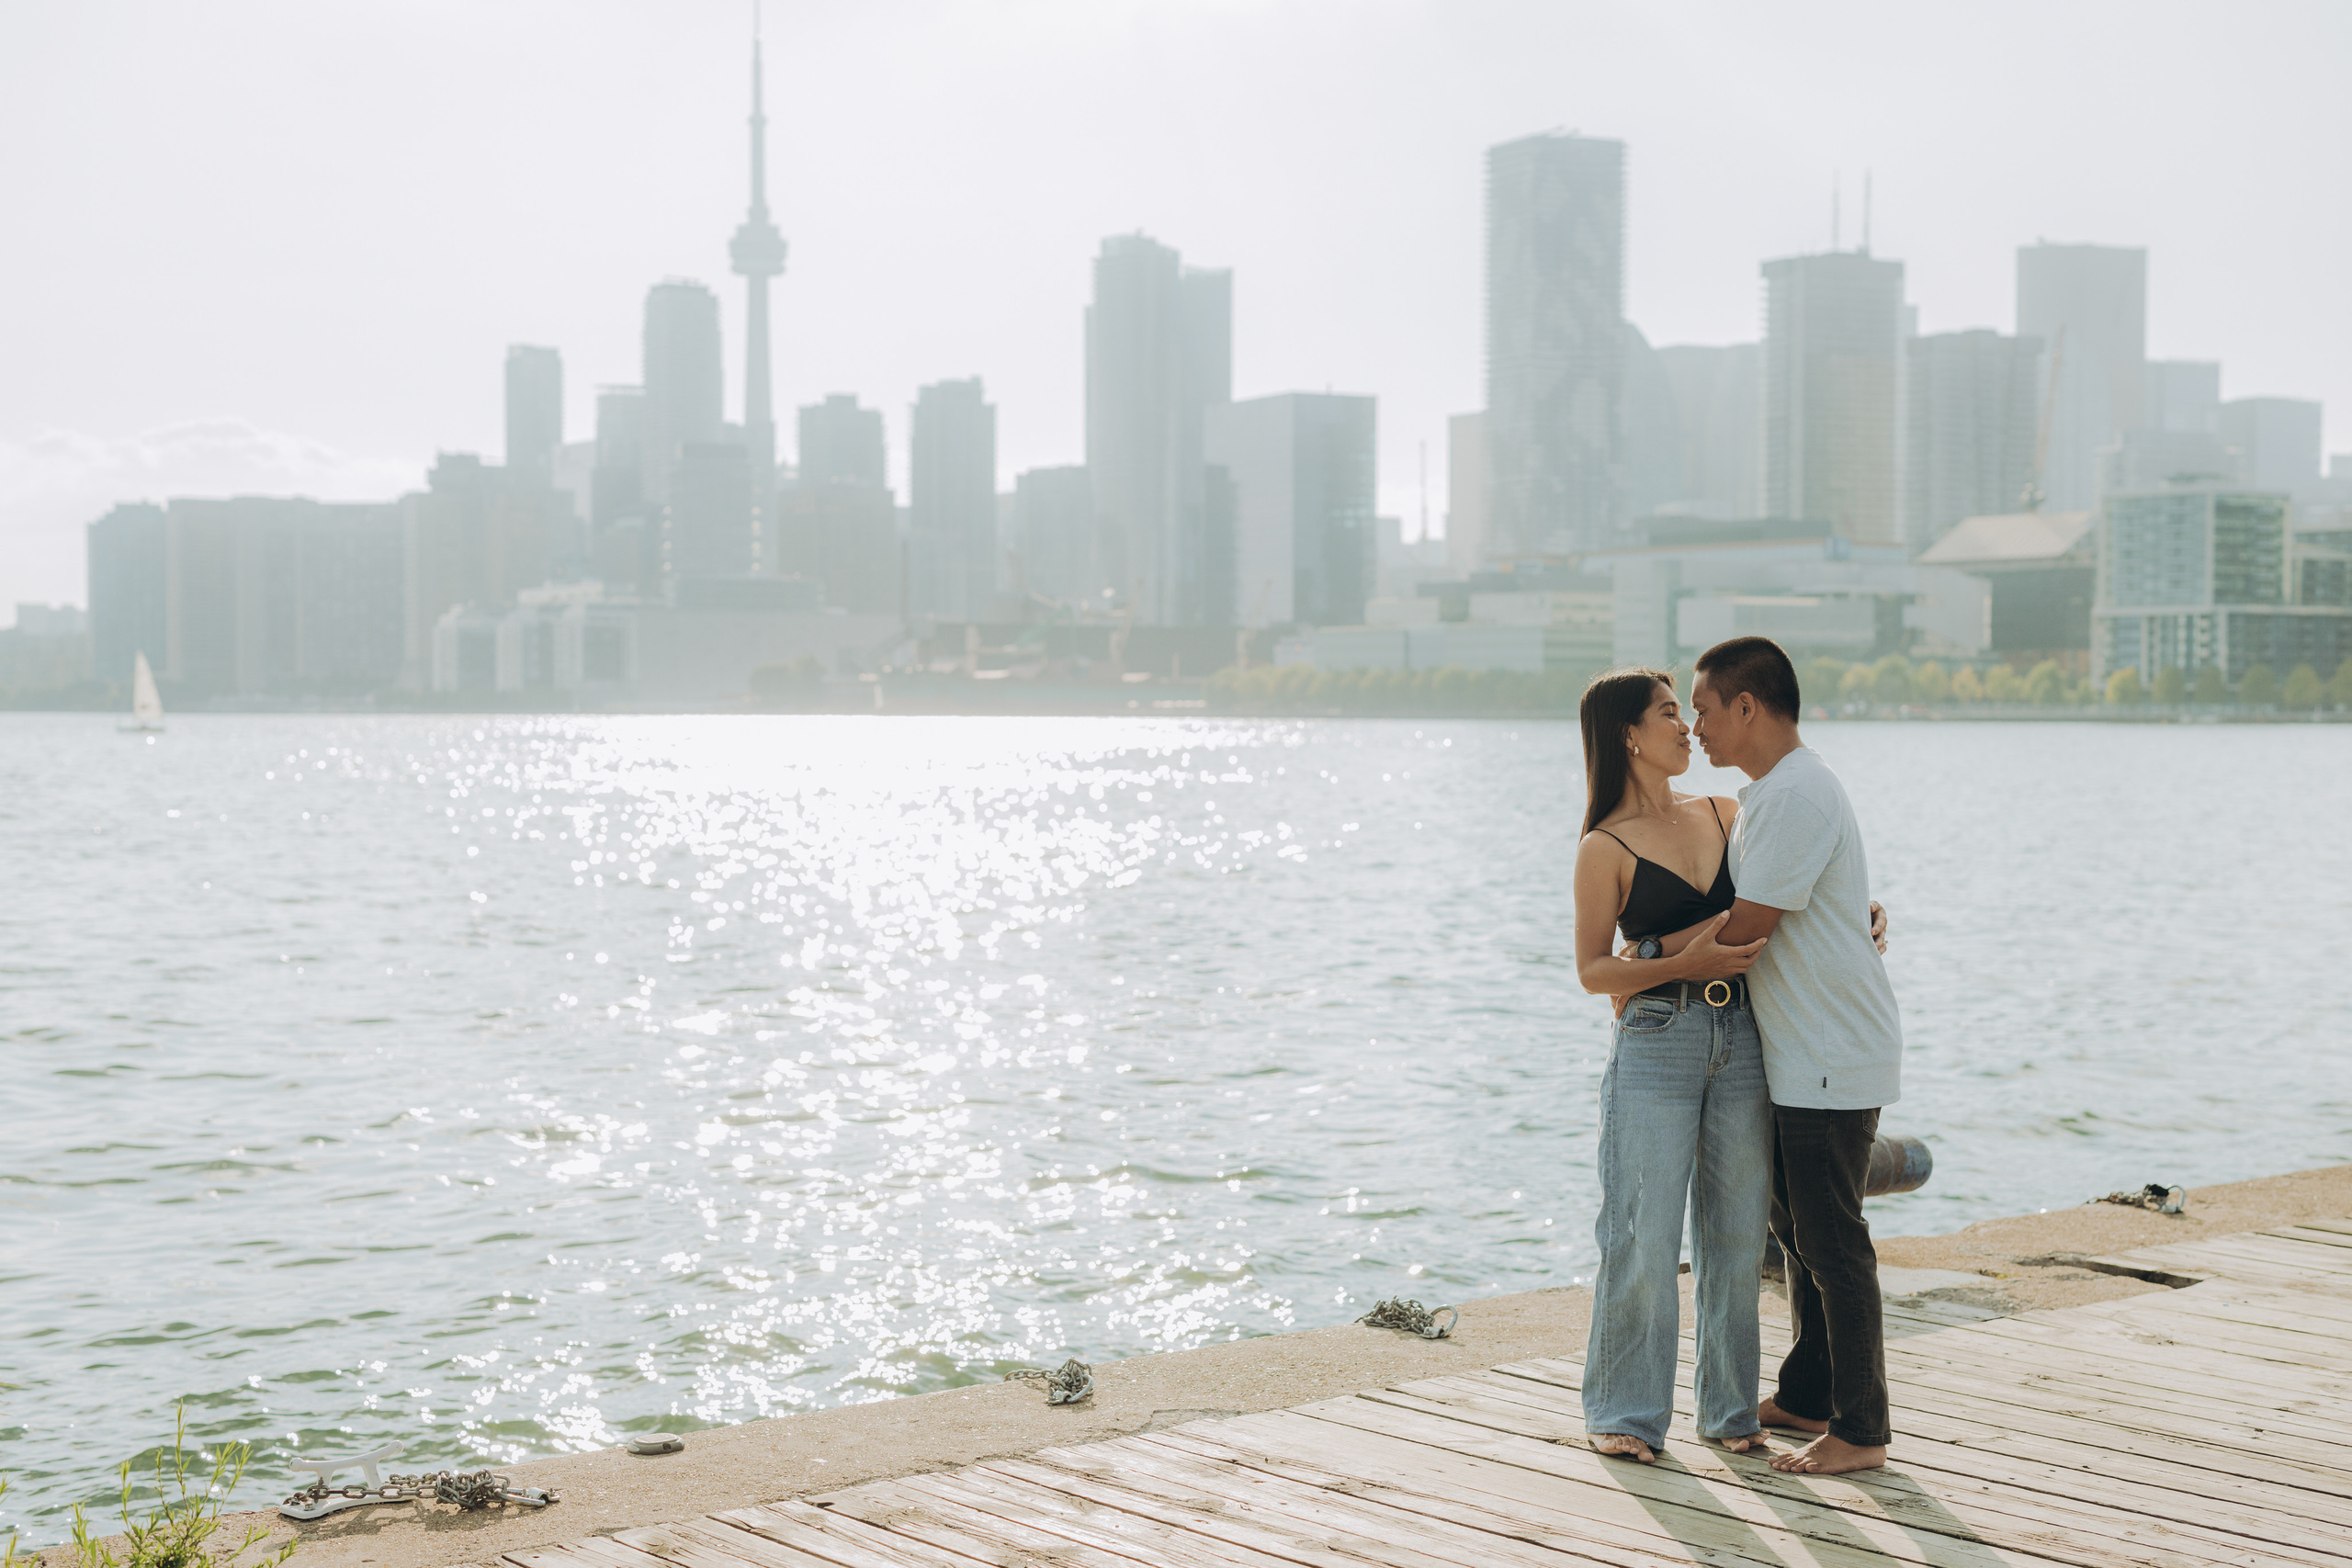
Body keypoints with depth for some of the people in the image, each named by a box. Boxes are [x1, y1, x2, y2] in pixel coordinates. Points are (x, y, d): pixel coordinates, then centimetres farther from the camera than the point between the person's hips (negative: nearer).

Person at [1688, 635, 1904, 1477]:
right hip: (1801, 1057, 11)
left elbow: (1746, 929, -19)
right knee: (1798, 1229, 18)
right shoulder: (1769, 793, 14)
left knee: (1832, 1243, -4)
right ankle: (1808, 1397, 30)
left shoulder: (1797, 794, -20)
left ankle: (1861, 1430, 4)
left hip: (1832, 1059, -11)